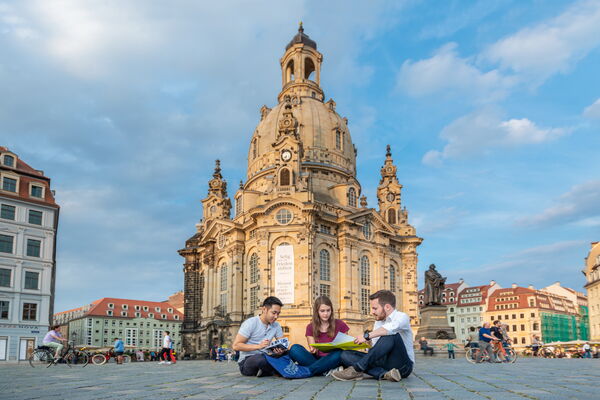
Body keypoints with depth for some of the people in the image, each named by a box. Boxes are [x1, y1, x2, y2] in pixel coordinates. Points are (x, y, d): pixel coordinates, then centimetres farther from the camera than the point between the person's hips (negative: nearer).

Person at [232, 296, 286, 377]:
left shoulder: (276, 326, 6)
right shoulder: (250, 323, -10)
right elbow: (235, 346, -14)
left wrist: (281, 350, -19)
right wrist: (258, 346, -24)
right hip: (246, 361, -5)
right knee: (261, 358, -39)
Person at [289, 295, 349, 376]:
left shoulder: (339, 324, 7)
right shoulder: (311, 327, 10)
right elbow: (313, 349, 4)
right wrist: (313, 350, -20)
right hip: (316, 359, 2)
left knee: (338, 353, -36)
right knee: (295, 349, -22)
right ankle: (326, 371, -33)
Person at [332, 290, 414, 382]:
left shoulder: (402, 317, -7)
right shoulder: (378, 322, 16)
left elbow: (392, 328, -31)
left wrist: (367, 336, -27)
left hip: (402, 365, -7)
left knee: (391, 335, -35)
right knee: (346, 355, -7)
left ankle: (356, 369, -30)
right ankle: (383, 374, -27)